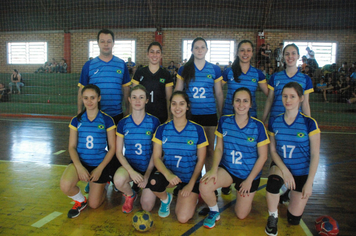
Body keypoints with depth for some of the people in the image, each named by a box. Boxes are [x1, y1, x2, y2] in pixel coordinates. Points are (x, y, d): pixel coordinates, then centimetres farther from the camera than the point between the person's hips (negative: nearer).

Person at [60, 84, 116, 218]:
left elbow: (112, 148, -3)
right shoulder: (76, 120, 1)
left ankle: (102, 187, 39)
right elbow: (72, 147, -1)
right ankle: (80, 201, 6)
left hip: (99, 165, -1)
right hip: (80, 162, 1)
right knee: (65, 186, -30)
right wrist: (79, 167, -18)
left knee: (94, 205, 3)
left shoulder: (107, 120, -5)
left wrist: (100, 169, -12)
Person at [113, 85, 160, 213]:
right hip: (129, 165, 1)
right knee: (118, 180, -34)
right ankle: (130, 195, 4)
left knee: (147, 207, -11)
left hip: (149, 167, -1)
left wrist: (147, 175, -11)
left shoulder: (154, 122, -5)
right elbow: (119, 152, -2)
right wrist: (131, 171, -17)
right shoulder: (123, 123, -1)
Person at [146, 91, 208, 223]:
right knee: (153, 182, -33)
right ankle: (165, 199, 4)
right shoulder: (162, 129, -3)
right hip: (169, 174, 1)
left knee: (183, 218, -14)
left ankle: (191, 198, 22)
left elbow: (200, 160, -2)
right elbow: (156, 157, -5)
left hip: (190, 178, -1)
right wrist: (168, 174, -25)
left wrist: (191, 184, -10)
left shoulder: (197, 130, -7)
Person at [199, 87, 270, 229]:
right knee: (204, 187, -28)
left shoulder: (258, 126, -15)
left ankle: (244, 195, 43)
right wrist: (214, 169, -18)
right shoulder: (224, 121, -9)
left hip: (249, 174, -1)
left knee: (241, 215, 8)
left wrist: (249, 180, -9)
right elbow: (219, 148, -2)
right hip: (227, 169, 1)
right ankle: (214, 212, 6)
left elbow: (263, 156, -8)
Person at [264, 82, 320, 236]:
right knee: (273, 181, -37)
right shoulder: (274, 122, -5)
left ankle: (293, 194, 34)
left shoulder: (309, 123, -14)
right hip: (281, 165, 1)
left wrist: (309, 182, -15)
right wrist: (285, 170, -16)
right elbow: (273, 150, -1)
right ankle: (272, 217, -9)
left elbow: (315, 155, -11)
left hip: (302, 171, -1)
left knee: (294, 219, 1)